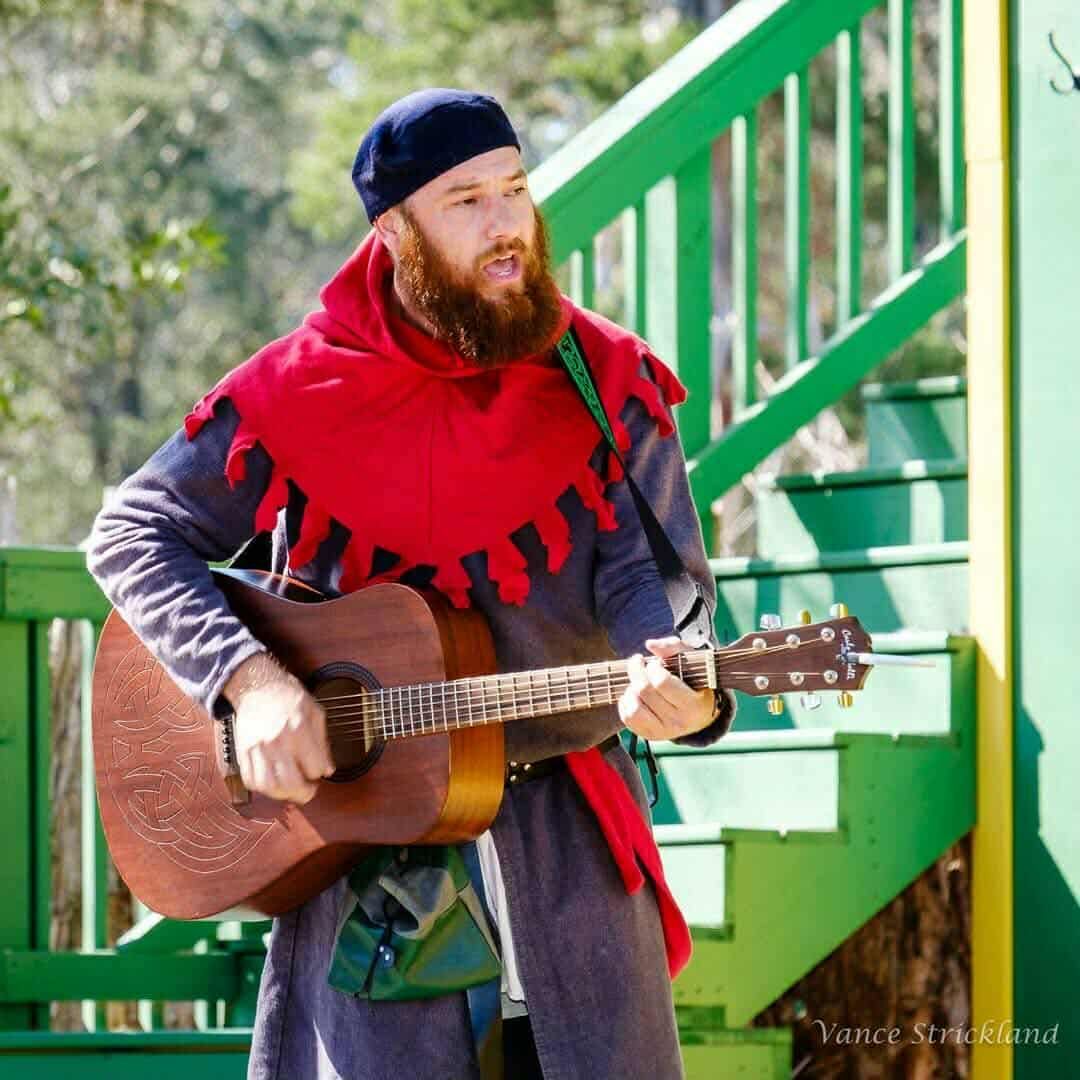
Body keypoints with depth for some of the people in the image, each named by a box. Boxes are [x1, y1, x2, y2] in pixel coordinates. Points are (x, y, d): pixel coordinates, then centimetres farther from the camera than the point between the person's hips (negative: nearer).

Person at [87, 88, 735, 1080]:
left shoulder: (605, 382, 0)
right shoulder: (302, 388, -3)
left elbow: (653, 572, -7)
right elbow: (133, 531, 0)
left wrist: (682, 684, -31)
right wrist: (252, 681, -15)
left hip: (564, 818, 2)